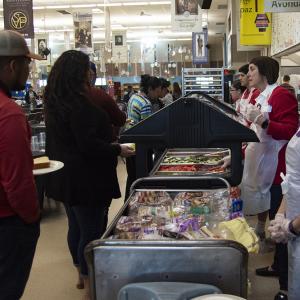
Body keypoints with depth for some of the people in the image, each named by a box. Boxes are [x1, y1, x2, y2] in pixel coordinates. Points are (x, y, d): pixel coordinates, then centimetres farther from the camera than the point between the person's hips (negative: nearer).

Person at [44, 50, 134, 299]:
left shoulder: (55, 102, 8)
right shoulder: (80, 105, -22)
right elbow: (89, 145, -24)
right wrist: (118, 150, -12)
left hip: (65, 176, 10)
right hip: (85, 178, -10)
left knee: (76, 227, 21)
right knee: (91, 231, 0)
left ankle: (82, 275, 37)